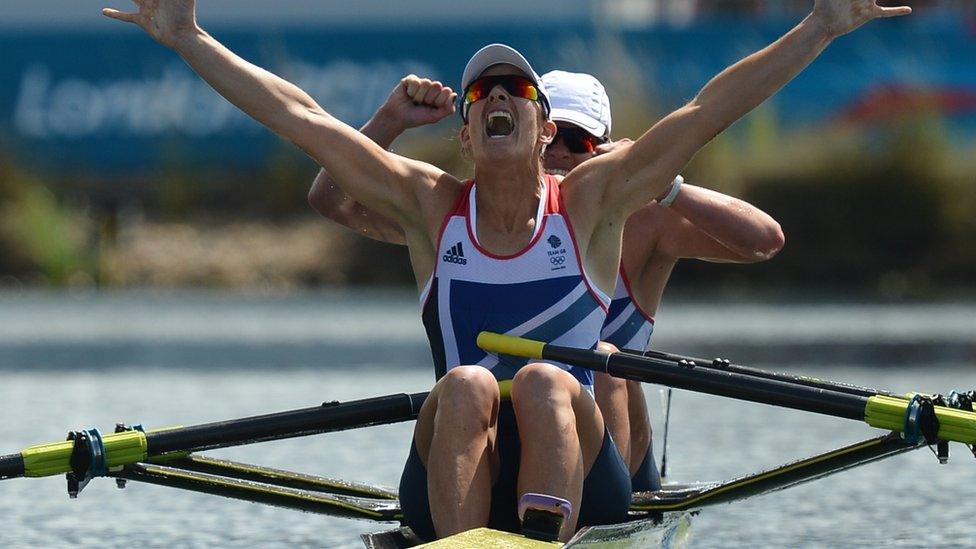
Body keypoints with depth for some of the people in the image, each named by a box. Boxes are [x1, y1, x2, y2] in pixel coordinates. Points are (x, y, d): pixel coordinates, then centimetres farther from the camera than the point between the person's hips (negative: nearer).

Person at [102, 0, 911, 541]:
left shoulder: (589, 204, 8)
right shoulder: (430, 206, 11)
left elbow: (708, 112, 1)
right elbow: (299, 118, 8)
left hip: (579, 469, -1)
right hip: (455, 471, 1)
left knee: (545, 384, -31)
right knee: (467, 386, -30)